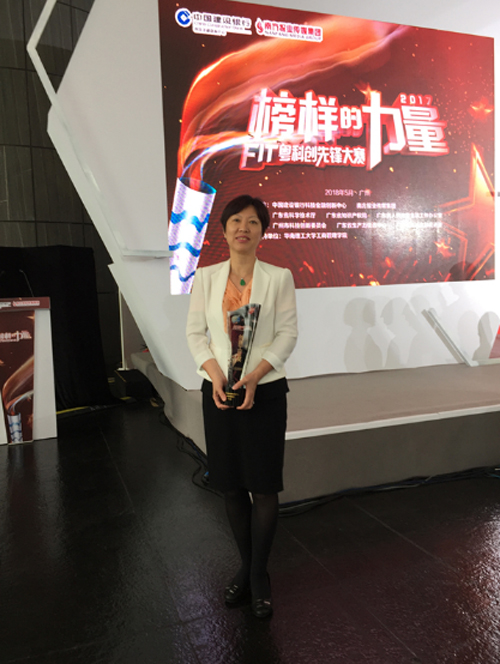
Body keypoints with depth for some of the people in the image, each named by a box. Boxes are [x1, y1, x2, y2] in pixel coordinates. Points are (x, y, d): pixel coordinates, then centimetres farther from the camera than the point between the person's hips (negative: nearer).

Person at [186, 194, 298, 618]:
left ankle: (258, 575, 21)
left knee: (264, 486, 1)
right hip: (218, 391, 2)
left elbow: (287, 334, -5)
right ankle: (248, 567, 30)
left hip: (265, 390, -2)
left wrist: (254, 377, -17)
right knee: (232, 487, 11)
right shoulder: (206, 277, 5)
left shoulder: (279, 277, -1)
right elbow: (195, 332, 3)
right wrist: (215, 374, -14)